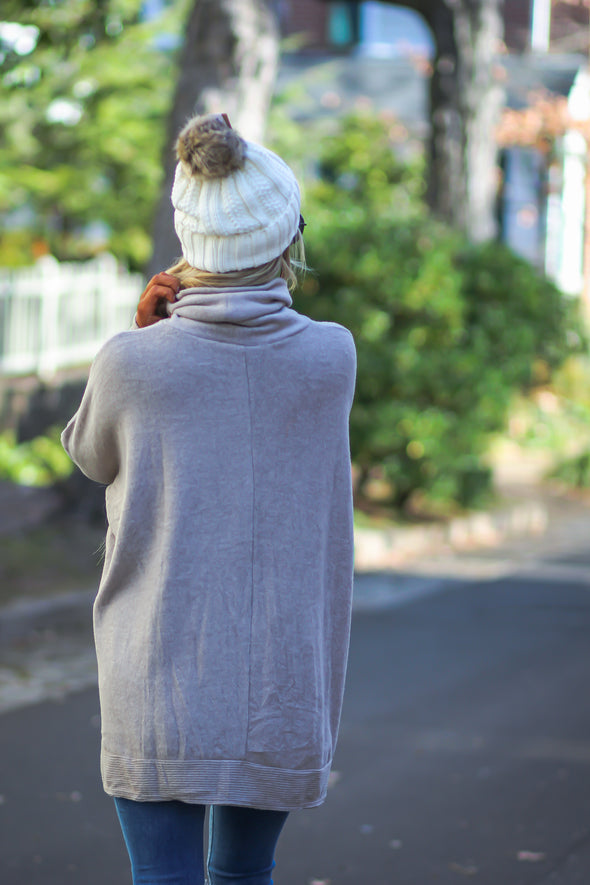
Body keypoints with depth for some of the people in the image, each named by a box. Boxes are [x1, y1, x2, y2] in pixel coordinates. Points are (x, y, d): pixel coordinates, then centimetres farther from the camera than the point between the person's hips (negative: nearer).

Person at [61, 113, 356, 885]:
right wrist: (171, 331, -3)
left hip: (162, 690, -2)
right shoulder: (334, 358, -9)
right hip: (281, 697, 2)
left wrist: (146, 335, -3)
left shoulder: (132, 365, -13)